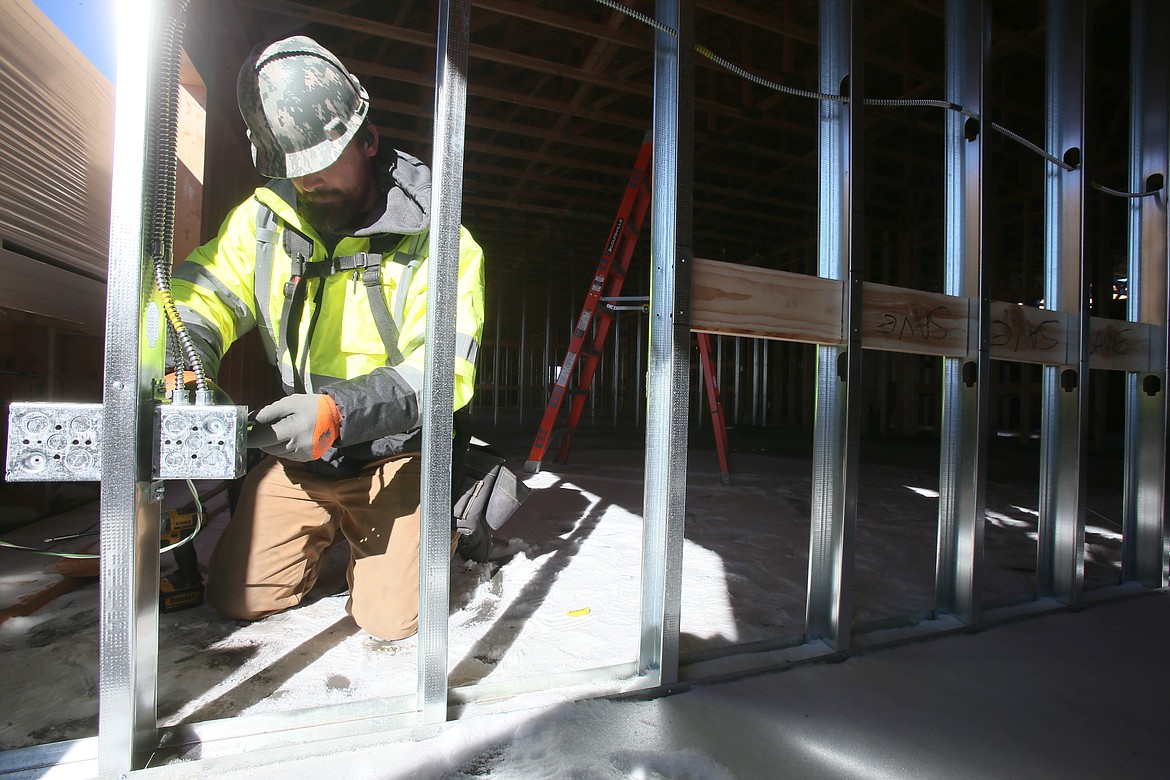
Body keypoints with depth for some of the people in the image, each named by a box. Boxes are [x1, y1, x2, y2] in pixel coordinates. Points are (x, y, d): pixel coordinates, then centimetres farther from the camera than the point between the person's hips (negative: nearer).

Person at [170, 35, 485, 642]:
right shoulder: (264, 217, 0)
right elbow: (198, 295, 1)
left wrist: (341, 412, -38)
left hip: (389, 454, -4)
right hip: (297, 455, 5)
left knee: (391, 619, -8)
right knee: (238, 600, 6)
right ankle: (329, 530, 34)